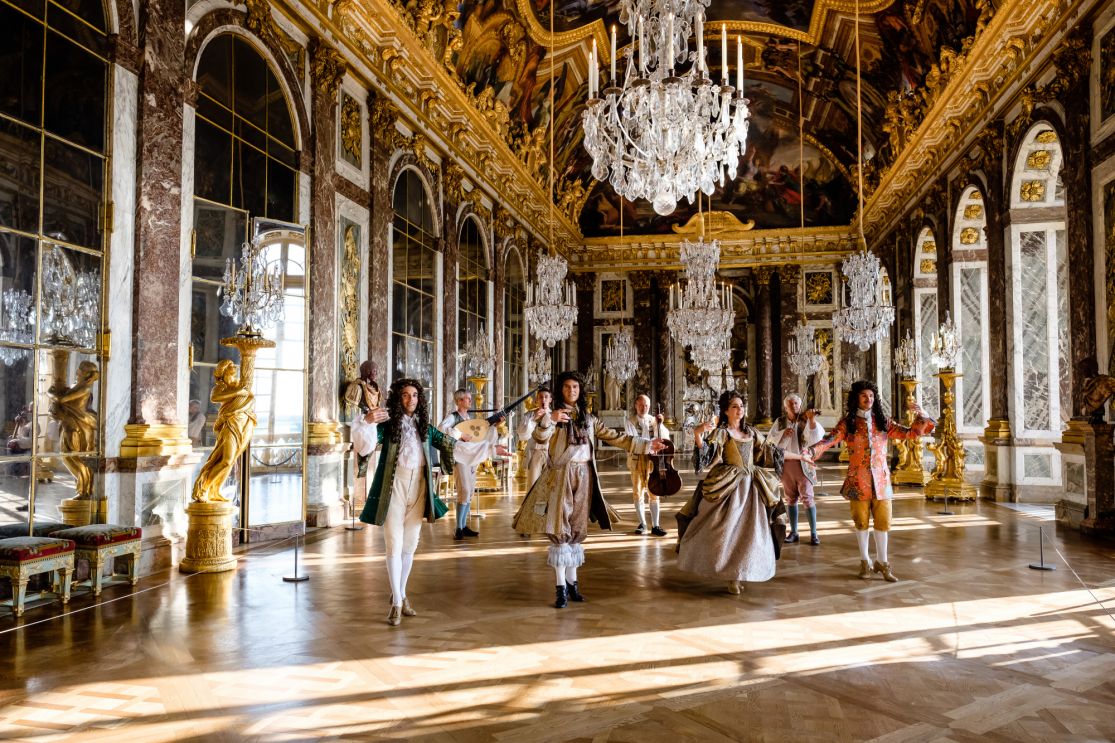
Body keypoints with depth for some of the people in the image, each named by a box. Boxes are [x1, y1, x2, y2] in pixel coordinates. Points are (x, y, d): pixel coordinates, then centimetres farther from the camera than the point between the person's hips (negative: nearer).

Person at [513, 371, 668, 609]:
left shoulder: (589, 419, 15)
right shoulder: (554, 415, 2)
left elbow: (614, 437, 13)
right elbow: (539, 437, -16)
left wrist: (647, 445, 9)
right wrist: (550, 420, -37)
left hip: (583, 477, 4)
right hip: (561, 477, -4)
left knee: (576, 531, 9)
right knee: (560, 531, -6)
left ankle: (572, 582, 18)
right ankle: (560, 587, -3)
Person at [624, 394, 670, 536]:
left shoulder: (654, 420, 7)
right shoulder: (630, 421, -1)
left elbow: (665, 437, -3)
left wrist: (660, 423, -16)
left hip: (652, 459, 2)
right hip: (636, 460, -1)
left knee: (654, 493, -1)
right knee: (638, 493, 5)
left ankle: (655, 525, 3)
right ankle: (642, 523, 17)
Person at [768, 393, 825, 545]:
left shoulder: (805, 420, -4)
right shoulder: (780, 422, 7)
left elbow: (816, 436, -19)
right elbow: (770, 440, 2)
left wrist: (812, 420, -33)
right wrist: (782, 434, -15)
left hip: (803, 463, -4)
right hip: (785, 463, 4)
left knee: (807, 498, -6)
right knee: (791, 498, 10)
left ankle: (813, 533, -2)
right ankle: (793, 532, 17)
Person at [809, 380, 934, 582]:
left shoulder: (882, 422, 7)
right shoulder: (847, 423, -2)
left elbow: (911, 433, 6)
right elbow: (830, 440, -16)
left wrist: (920, 416, -11)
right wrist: (811, 451, -33)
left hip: (881, 480, 2)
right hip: (858, 480, -2)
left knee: (883, 522, 4)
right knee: (861, 521, 7)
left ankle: (882, 562, 19)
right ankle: (865, 561, 22)